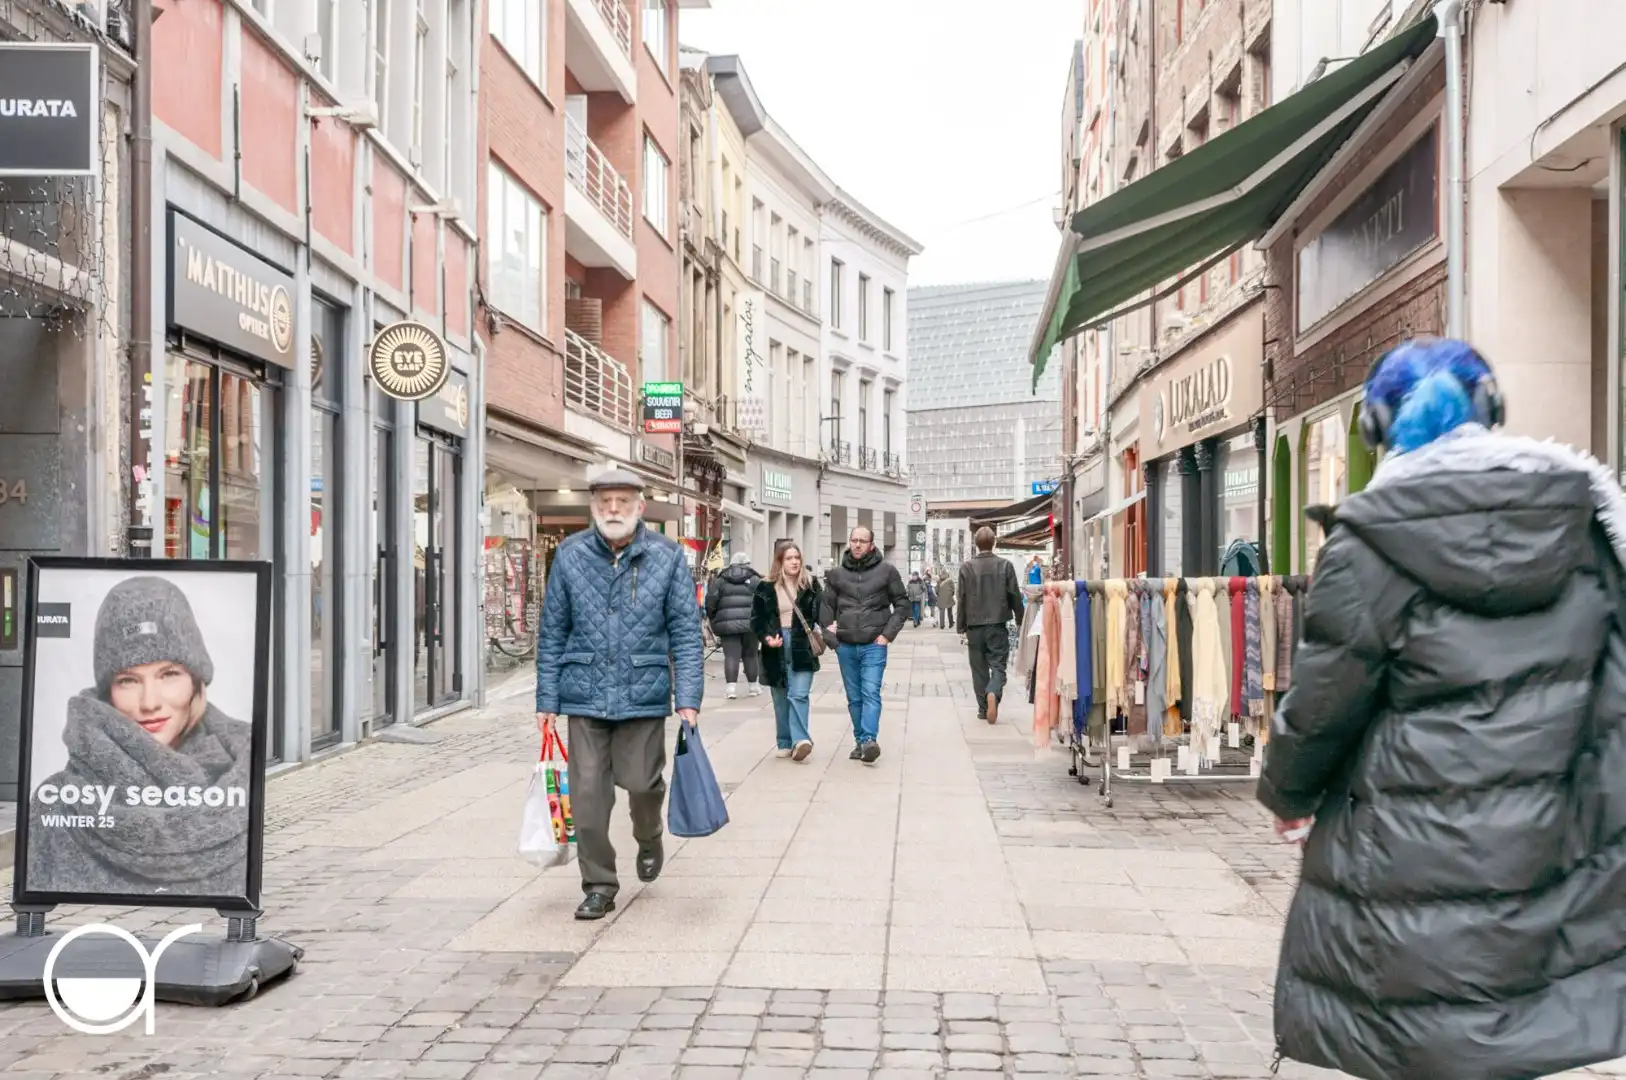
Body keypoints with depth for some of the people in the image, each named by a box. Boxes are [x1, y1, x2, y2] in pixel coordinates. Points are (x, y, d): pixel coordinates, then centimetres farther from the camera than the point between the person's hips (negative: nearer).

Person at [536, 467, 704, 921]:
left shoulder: (668, 557, -1)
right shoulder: (569, 555, 1)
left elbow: (686, 632, -1)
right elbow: (552, 633, 5)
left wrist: (688, 699, -9)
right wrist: (548, 700, 3)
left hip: (644, 695, -1)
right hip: (585, 694, 1)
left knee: (641, 783, 3)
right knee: (588, 794, 0)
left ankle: (649, 840, 38)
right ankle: (599, 887, 15)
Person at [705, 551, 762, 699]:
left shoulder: (720, 580, 11)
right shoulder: (755, 580, 8)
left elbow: (710, 602, 4)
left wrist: (714, 620, 15)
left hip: (727, 624, 0)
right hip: (750, 623, 0)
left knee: (731, 656, -2)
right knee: (750, 655, 11)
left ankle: (732, 687, -15)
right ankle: (753, 687, 20)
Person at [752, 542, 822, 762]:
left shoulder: (810, 585, 4)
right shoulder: (766, 588, 3)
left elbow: (820, 613, 9)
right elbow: (756, 619, 3)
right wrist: (766, 637, -12)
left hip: (801, 647, -1)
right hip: (776, 648, 2)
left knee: (798, 695, -12)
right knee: (780, 699, 8)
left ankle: (800, 740, -18)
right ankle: (785, 743, 15)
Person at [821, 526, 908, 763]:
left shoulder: (886, 570, 0)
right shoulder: (836, 574, 7)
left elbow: (902, 603, 4)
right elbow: (826, 606, 13)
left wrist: (888, 634, -4)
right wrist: (829, 629, -2)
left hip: (874, 645, -3)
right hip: (845, 646, 3)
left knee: (871, 693, -14)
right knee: (854, 697, 9)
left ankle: (869, 739, -22)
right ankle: (860, 741, 16)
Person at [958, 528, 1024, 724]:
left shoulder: (966, 567, -4)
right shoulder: (1005, 566, -4)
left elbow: (962, 598, -2)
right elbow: (1015, 596, 0)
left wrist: (961, 626, 6)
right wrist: (1020, 621, 12)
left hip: (975, 625, 1)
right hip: (998, 625, -1)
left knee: (979, 668, 12)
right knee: (998, 665, 3)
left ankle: (983, 708, 14)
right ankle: (993, 694, -24)